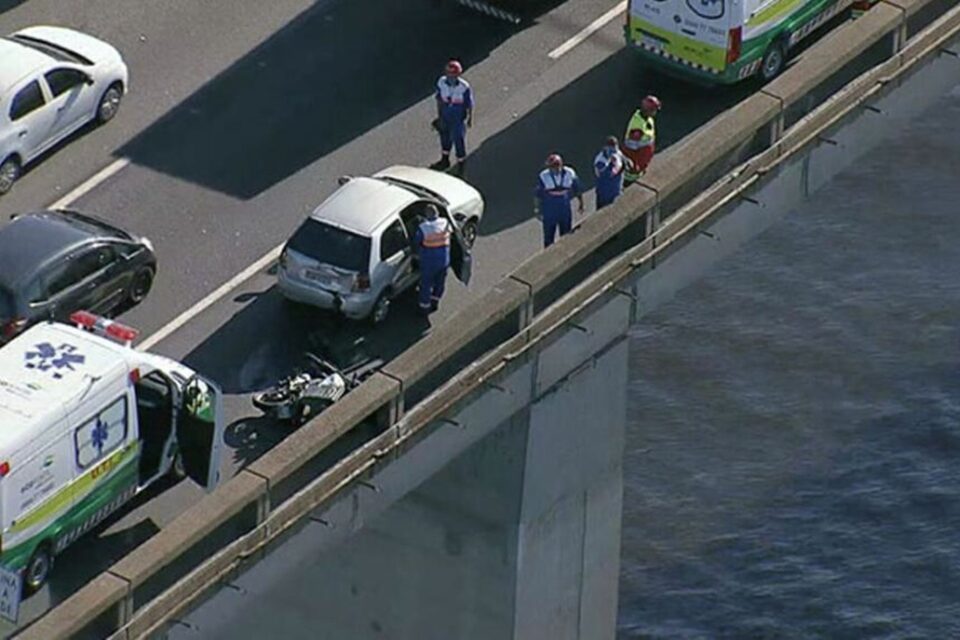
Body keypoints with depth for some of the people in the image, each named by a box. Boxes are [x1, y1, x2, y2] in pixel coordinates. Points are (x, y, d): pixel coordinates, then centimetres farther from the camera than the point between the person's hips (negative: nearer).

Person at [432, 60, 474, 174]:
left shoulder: (464, 87, -28)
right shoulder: (441, 82, -17)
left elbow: (469, 104, -13)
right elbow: (439, 99, -1)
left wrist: (470, 119, -2)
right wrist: (439, 115, 7)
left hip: (458, 118, -4)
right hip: (445, 116, 4)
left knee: (459, 141, 9)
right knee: (445, 138, 24)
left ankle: (461, 165, 32)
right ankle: (445, 161, 49)